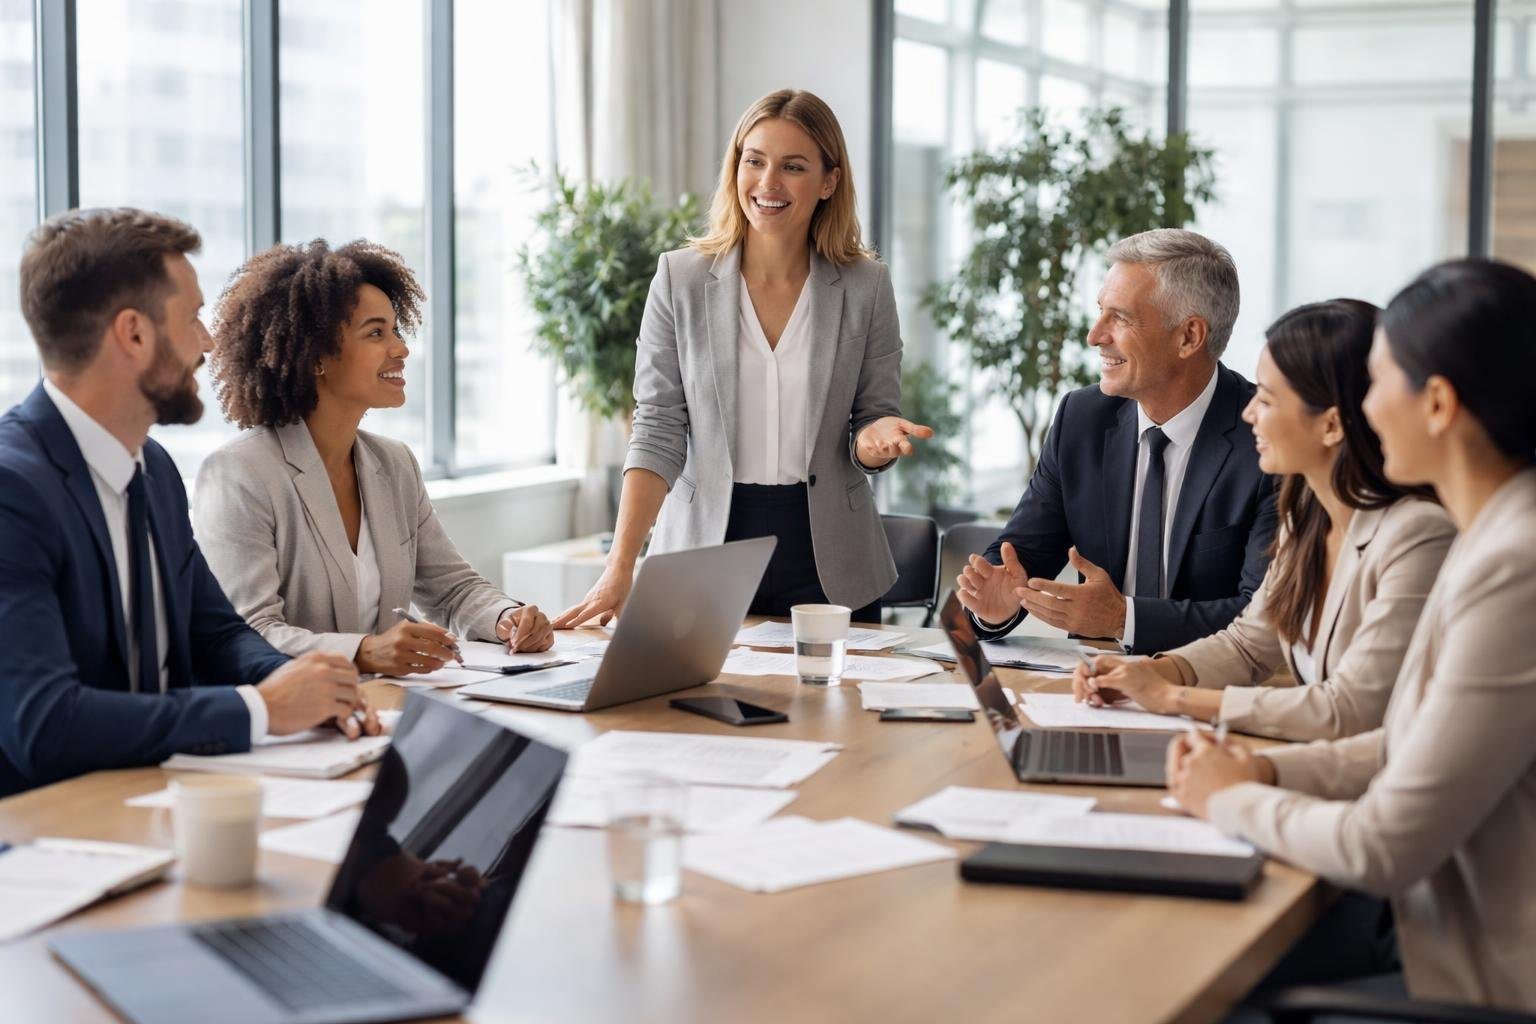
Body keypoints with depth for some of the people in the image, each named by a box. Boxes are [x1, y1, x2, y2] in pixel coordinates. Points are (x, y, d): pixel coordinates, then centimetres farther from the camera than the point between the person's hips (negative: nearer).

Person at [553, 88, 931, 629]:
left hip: (826, 561, 1)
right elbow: (658, 432, -5)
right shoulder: (680, 279, -2)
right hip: (705, 547, -1)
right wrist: (621, 565, -15)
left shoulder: (866, 286, 0)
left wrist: (877, 438, -20)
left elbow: (873, 418, 6)